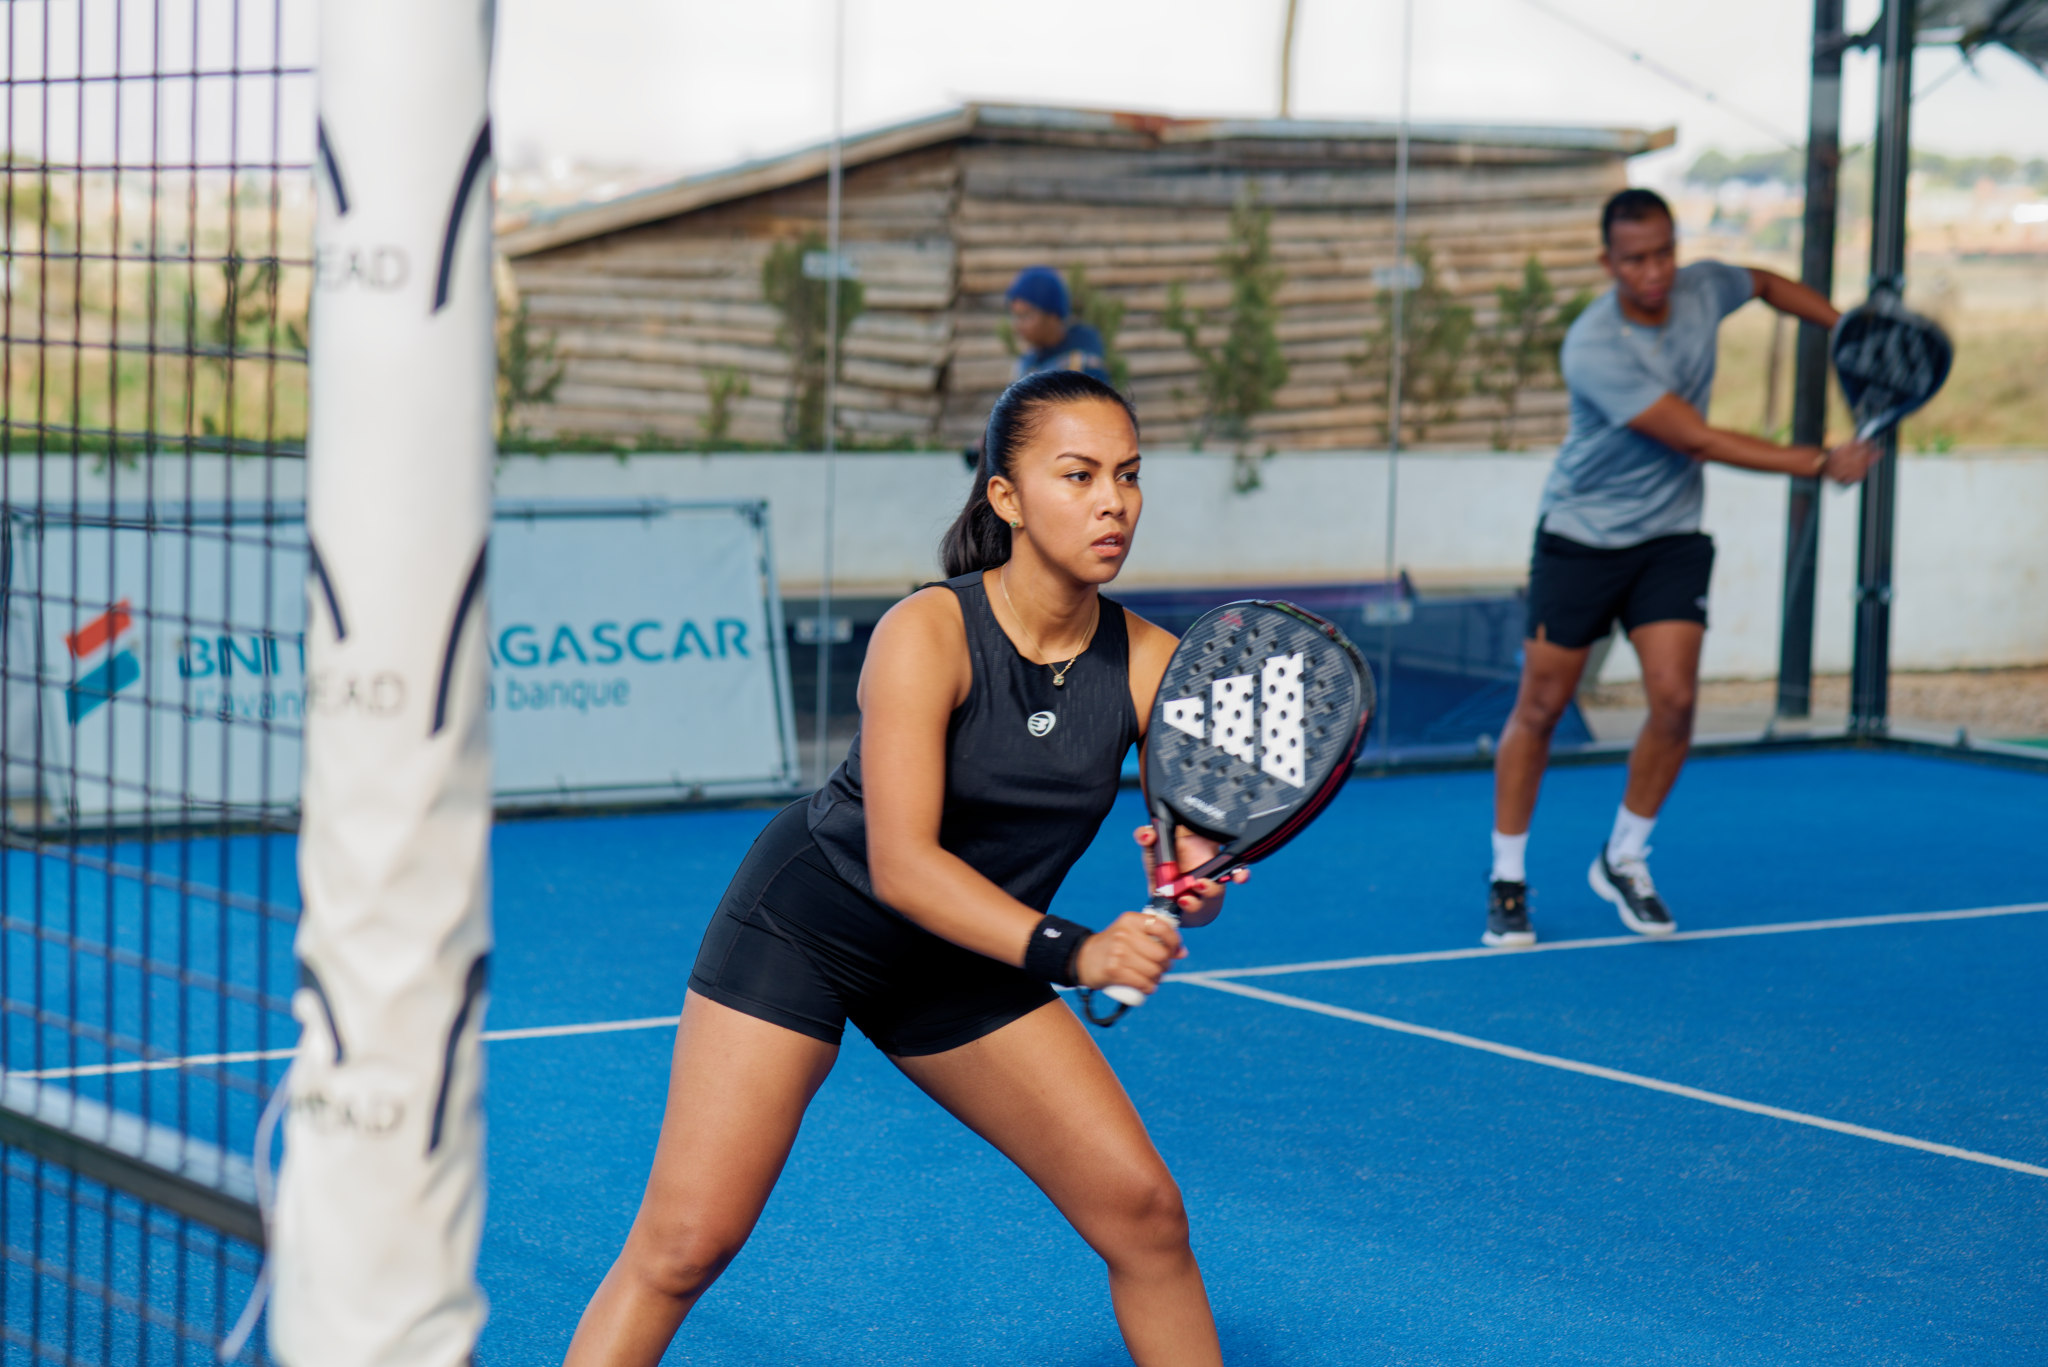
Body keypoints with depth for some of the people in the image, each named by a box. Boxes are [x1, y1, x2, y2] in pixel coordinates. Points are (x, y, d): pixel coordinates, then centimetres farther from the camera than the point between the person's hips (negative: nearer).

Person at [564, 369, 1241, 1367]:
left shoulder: (1148, 663, -12)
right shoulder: (928, 632, -25)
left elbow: (1198, 844, -12)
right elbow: (902, 864, -31)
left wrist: (1194, 881, -37)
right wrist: (1070, 953, -43)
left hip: (967, 964, 5)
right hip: (804, 928, -4)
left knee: (1145, 1213, -4)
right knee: (684, 1245, -11)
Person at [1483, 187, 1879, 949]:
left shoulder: (1702, 291, -6)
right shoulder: (1595, 349, -27)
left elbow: (1766, 284, 21)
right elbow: (1696, 440, -26)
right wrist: (1819, 464, -24)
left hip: (1670, 538, 5)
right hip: (1581, 537, -4)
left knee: (1674, 698, -9)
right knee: (1540, 707, 0)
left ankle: (1623, 860, 11)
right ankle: (1507, 881, 14)